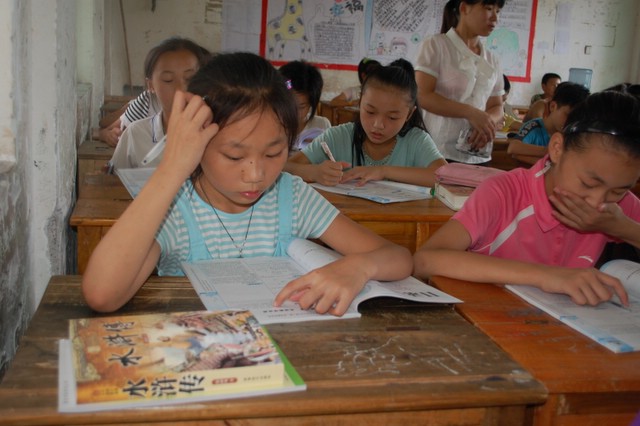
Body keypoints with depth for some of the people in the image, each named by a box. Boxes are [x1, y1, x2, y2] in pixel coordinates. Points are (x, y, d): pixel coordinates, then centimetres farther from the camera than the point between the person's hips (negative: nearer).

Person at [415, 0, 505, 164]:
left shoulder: (492, 61, 13)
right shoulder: (435, 45, -3)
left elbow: (497, 108, 14)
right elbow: (422, 96, -12)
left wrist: (487, 123, -10)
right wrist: (471, 113, -21)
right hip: (438, 153, -5)